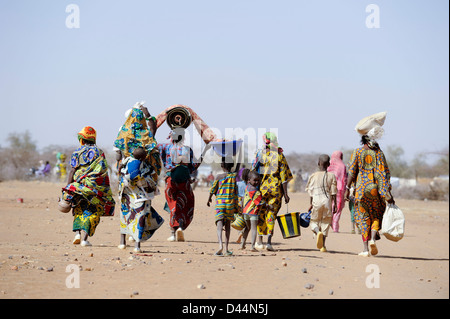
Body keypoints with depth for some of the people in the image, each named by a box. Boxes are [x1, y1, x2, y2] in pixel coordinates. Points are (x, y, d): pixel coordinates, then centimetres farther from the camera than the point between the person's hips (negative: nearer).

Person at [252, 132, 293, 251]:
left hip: (261, 187, 0)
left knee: (261, 213, 13)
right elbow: (283, 175, -5)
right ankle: (269, 241, -6)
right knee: (271, 214, 6)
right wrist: (285, 193, -1)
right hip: (276, 188, 0)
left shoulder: (259, 154, -2)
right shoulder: (280, 155, -3)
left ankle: (260, 241, 14)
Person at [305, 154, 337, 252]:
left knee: (314, 221, 11)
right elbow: (333, 192, 1)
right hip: (327, 201, 1)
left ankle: (318, 232, -23)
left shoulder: (313, 176, 2)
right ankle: (323, 245, 4)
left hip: (316, 201, -1)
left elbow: (311, 192, 2)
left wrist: (311, 204, 5)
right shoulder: (331, 176, 3)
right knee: (325, 223, 8)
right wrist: (334, 204, 6)